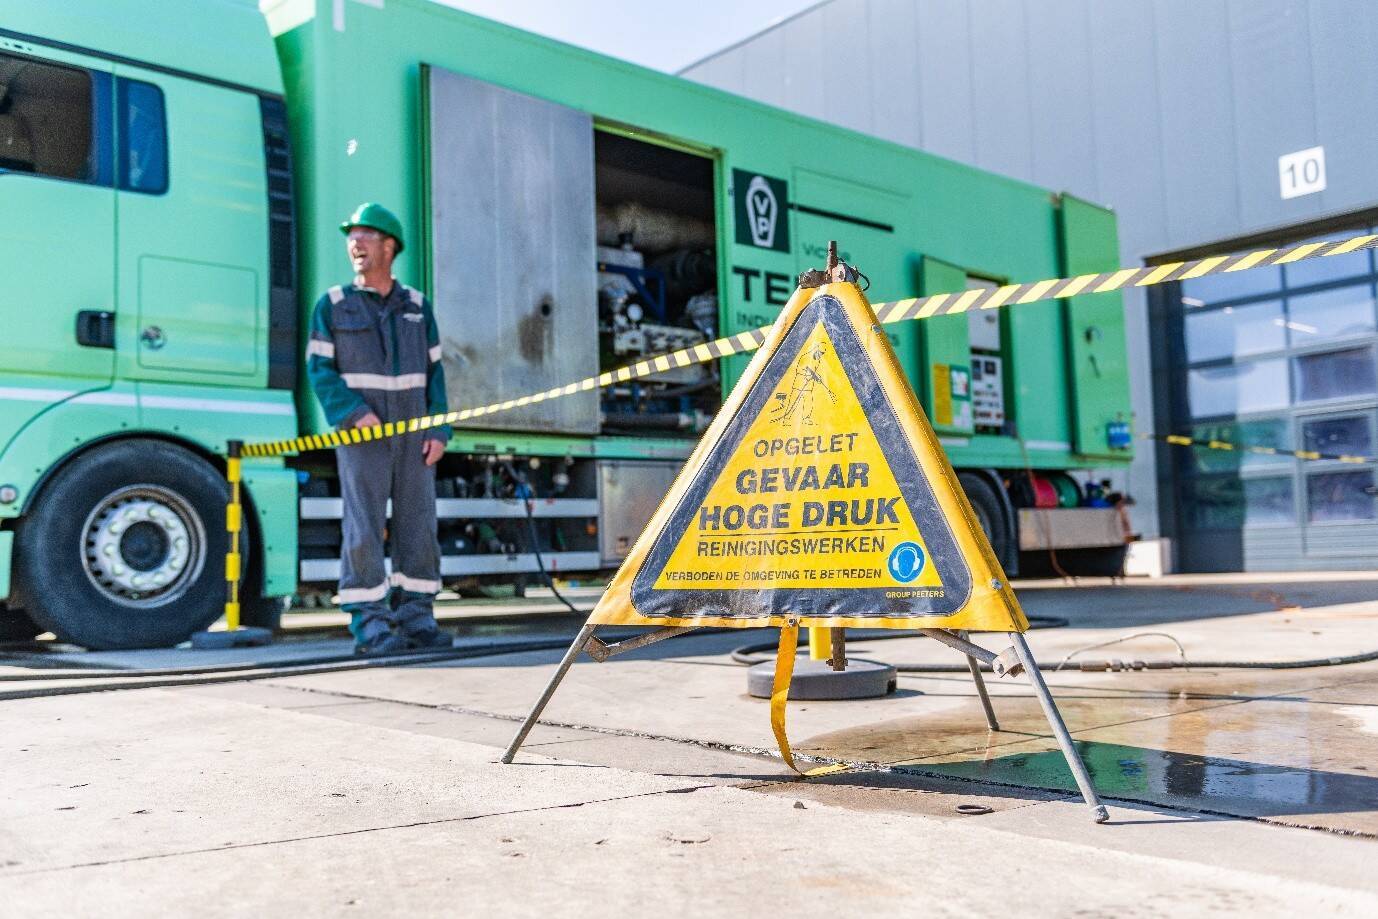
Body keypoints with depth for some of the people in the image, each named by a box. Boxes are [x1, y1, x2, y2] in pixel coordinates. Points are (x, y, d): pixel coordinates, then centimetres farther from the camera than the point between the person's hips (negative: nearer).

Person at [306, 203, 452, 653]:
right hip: (362, 432, -3)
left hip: (414, 434, 3)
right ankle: (369, 624, -2)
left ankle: (416, 618, 8)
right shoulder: (333, 305, 4)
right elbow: (320, 369, -1)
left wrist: (439, 431, 0)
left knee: (418, 523, 1)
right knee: (364, 527, -7)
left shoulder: (417, 305, 11)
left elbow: (433, 371, 10)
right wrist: (355, 413, -16)